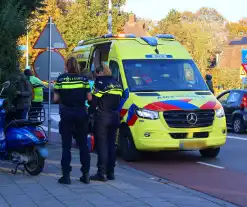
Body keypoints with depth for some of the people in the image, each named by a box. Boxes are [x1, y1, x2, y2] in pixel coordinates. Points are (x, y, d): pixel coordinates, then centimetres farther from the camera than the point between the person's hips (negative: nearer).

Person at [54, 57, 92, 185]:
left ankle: (66, 175, -1)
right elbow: (89, 98, -1)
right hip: (81, 113, 2)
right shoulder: (83, 79, 2)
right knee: (83, 144, 10)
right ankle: (86, 175, 12)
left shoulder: (61, 79, -2)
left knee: (66, 145, 2)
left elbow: (56, 98, -3)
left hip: (66, 114, -2)